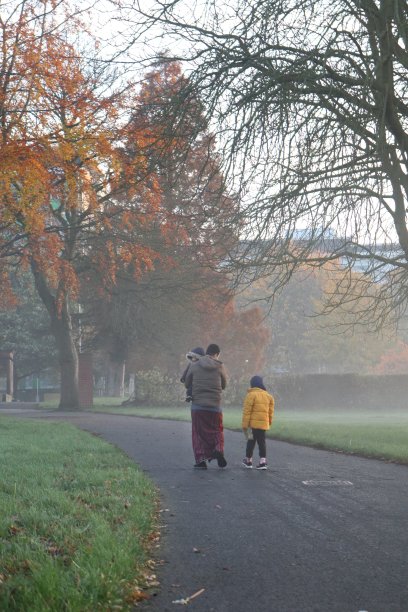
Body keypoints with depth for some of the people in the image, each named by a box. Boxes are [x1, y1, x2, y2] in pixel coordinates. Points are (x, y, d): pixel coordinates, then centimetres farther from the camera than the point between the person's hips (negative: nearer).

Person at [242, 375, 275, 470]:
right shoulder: (268, 395, 11)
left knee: (251, 441, 5)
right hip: (264, 423, 5)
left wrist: (245, 424, -9)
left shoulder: (251, 395, -8)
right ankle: (263, 460, 0)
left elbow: (247, 411, -12)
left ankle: (248, 460, 15)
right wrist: (269, 421, 26)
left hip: (253, 423, -5)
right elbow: (271, 410, 15)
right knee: (261, 441, 8)